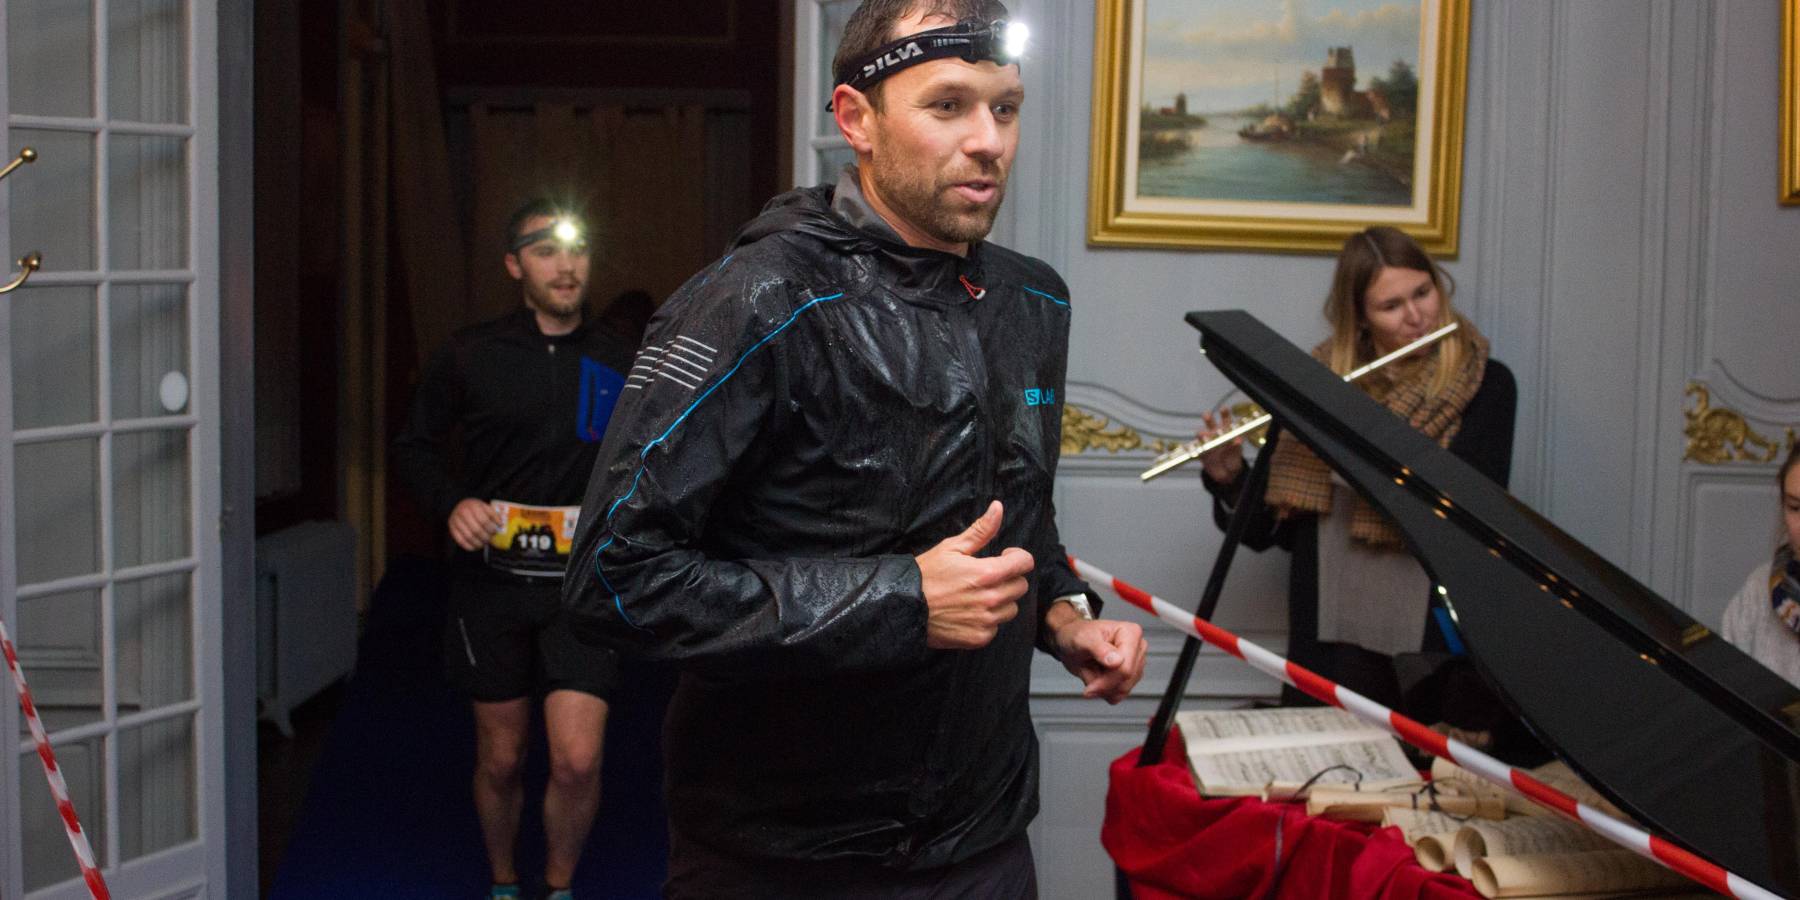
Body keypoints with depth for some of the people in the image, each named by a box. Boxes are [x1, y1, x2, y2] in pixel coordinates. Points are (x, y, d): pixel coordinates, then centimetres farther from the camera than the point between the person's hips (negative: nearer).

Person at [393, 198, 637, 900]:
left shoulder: (618, 362, 4)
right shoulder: (470, 356, 0)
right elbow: (414, 447, 9)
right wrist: (452, 502, -8)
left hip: (581, 583, 0)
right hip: (492, 579, 0)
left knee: (577, 761, -10)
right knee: (500, 759, 11)